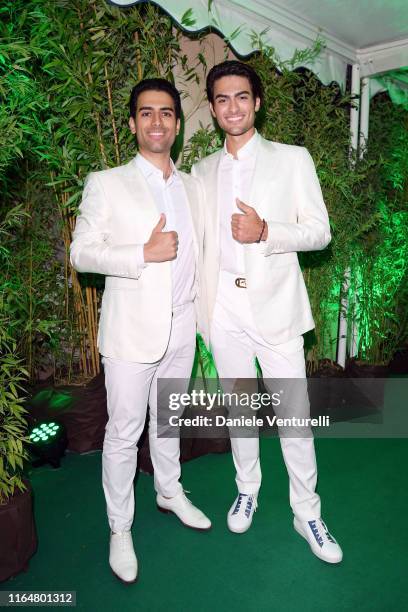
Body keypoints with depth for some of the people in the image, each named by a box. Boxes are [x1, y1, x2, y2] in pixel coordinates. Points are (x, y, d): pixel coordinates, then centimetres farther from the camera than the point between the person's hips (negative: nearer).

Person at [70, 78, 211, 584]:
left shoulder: (192, 187, 10)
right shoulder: (106, 184, -5)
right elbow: (81, 253, -9)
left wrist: (205, 317, 13)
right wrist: (144, 254, -20)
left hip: (181, 329, 5)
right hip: (132, 330, -4)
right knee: (123, 433, 6)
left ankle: (170, 492, 42)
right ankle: (119, 529, 25)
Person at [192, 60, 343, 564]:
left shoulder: (293, 159, 2)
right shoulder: (202, 172, 11)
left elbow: (319, 231, -2)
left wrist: (265, 232, -19)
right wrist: (201, 304, 7)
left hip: (275, 305, -2)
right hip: (224, 307, 3)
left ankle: (307, 513, 22)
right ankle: (247, 490, 35)